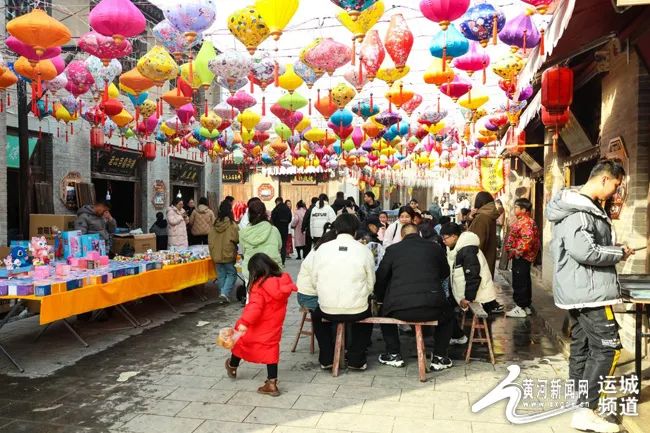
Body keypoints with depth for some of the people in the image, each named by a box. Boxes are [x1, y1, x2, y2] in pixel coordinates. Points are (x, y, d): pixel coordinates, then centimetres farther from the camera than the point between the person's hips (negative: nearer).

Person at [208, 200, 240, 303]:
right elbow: (236, 239, -13)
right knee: (231, 274, 7)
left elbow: (210, 240, 7)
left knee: (221, 275, 13)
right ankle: (225, 293, -7)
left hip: (216, 255, 5)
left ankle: (222, 295, 18)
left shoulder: (214, 224, 0)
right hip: (228, 254, -5)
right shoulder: (232, 224, -15)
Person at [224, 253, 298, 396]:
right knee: (271, 350, 13)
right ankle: (272, 384, 13)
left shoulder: (259, 286, -24)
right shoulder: (283, 281, -5)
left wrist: (244, 322, -35)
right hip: (273, 327, 5)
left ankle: (232, 366, 46)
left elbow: (255, 307, -33)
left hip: (256, 327, -5)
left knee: (240, 341, 21)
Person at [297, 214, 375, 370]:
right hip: (357, 310, 0)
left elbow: (314, 280, 3)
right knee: (366, 311, 35)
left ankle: (326, 359, 31)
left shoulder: (322, 248, -3)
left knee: (317, 314, 35)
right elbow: (370, 283, 1)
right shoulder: (364, 251, -5)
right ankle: (356, 359, 28)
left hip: (328, 310, 0)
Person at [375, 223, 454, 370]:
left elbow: (380, 278, 12)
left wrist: (380, 298, 31)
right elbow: (445, 272, 27)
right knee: (448, 314, 34)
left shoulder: (393, 249, 7)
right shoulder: (436, 248, 11)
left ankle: (393, 354, 31)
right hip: (432, 309, 1)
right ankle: (439, 356, 28)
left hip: (400, 309, 0)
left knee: (385, 311, 33)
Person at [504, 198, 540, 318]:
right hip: (522, 257, 11)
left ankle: (520, 308, -2)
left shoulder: (525, 222, -17)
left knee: (519, 282, -6)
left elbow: (527, 239, -29)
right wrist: (514, 251, 16)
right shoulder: (522, 221, 16)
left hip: (521, 257, -11)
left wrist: (518, 252, -22)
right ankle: (526, 306, 23)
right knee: (525, 282, 15)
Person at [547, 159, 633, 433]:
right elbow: (583, 250, -27)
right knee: (606, 347, -6)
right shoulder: (578, 210, -19)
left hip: (580, 290, 11)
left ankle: (578, 403, 25)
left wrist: (613, 250, 8)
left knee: (581, 345, 15)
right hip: (588, 291, -11)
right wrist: (619, 253, -13)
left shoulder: (584, 206, 15)